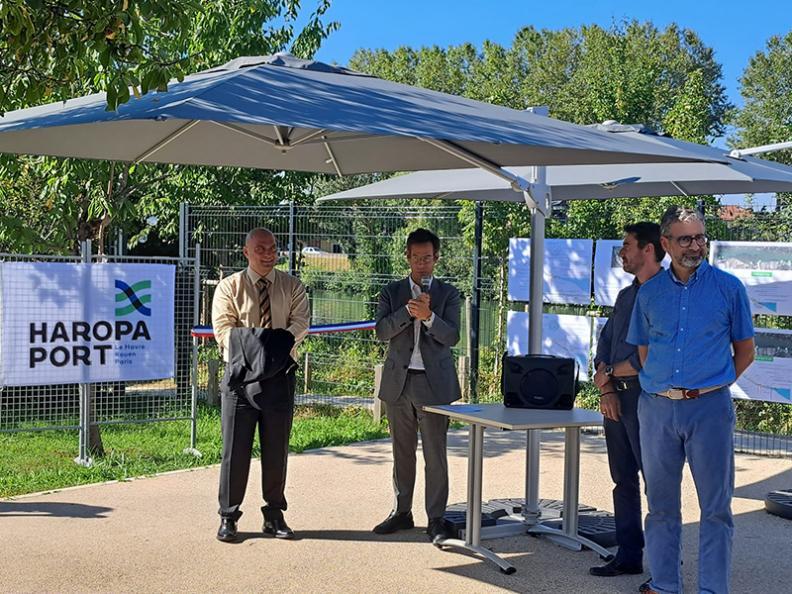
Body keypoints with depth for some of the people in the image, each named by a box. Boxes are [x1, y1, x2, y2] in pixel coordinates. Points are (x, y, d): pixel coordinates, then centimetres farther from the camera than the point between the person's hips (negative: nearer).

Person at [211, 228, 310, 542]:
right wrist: (251, 347, -20)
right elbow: (223, 329, -5)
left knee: (277, 449, 9)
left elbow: (301, 322, -4)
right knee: (235, 448, 0)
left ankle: (274, 516, 20)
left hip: (279, 375, 2)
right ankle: (228, 517, 11)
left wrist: (279, 342, -21)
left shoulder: (292, 287, 9)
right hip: (240, 375, -2)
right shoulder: (229, 286, 4)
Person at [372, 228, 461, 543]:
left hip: (434, 383, -2)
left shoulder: (447, 294, 4)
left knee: (435, 453, -2)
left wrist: (428, 315, -23)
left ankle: (436, 518, 4)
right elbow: (381, 331, -4)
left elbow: (452, 336, -6)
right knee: (402, 452, 11)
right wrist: (408, 310, -17)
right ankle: (402, 512, 21)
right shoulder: (392, 292, 8)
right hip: (398, 382, 2)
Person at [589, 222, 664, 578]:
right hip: (617, 399, 8)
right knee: (623, 481, 12)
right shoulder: (625, 296, 17)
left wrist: (610, 373, -6)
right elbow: (605, 344, 15)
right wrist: (606, 389, 1)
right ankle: (628, 557, 20)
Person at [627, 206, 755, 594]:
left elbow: (745, 350, 8)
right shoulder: (649, 293, 8)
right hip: (656, 407, 3)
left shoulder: (728, 288, 1)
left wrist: (712, 385, 3)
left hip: (709, 407, -2)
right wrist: (663, 387, 8)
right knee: (660, 503, 10)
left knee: (715, 506, 1)